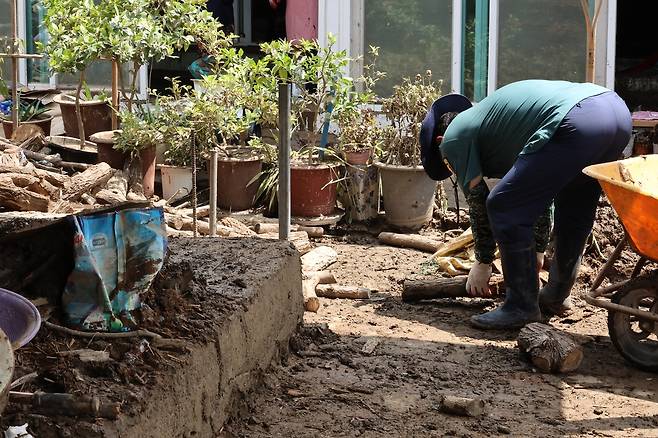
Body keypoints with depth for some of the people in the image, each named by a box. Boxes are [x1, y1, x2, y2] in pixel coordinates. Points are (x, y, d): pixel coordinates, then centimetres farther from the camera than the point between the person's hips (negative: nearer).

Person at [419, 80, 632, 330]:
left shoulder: (453, 136, 15)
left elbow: (477, 202, 15)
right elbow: (540, 194, 41)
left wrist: (483, 263, 27)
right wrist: (536, 253, 45)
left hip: (576, 123, -10)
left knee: (504, 208, 2)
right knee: (574, 210, 29)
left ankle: (521, 306, 9)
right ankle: (555, 297, 38)